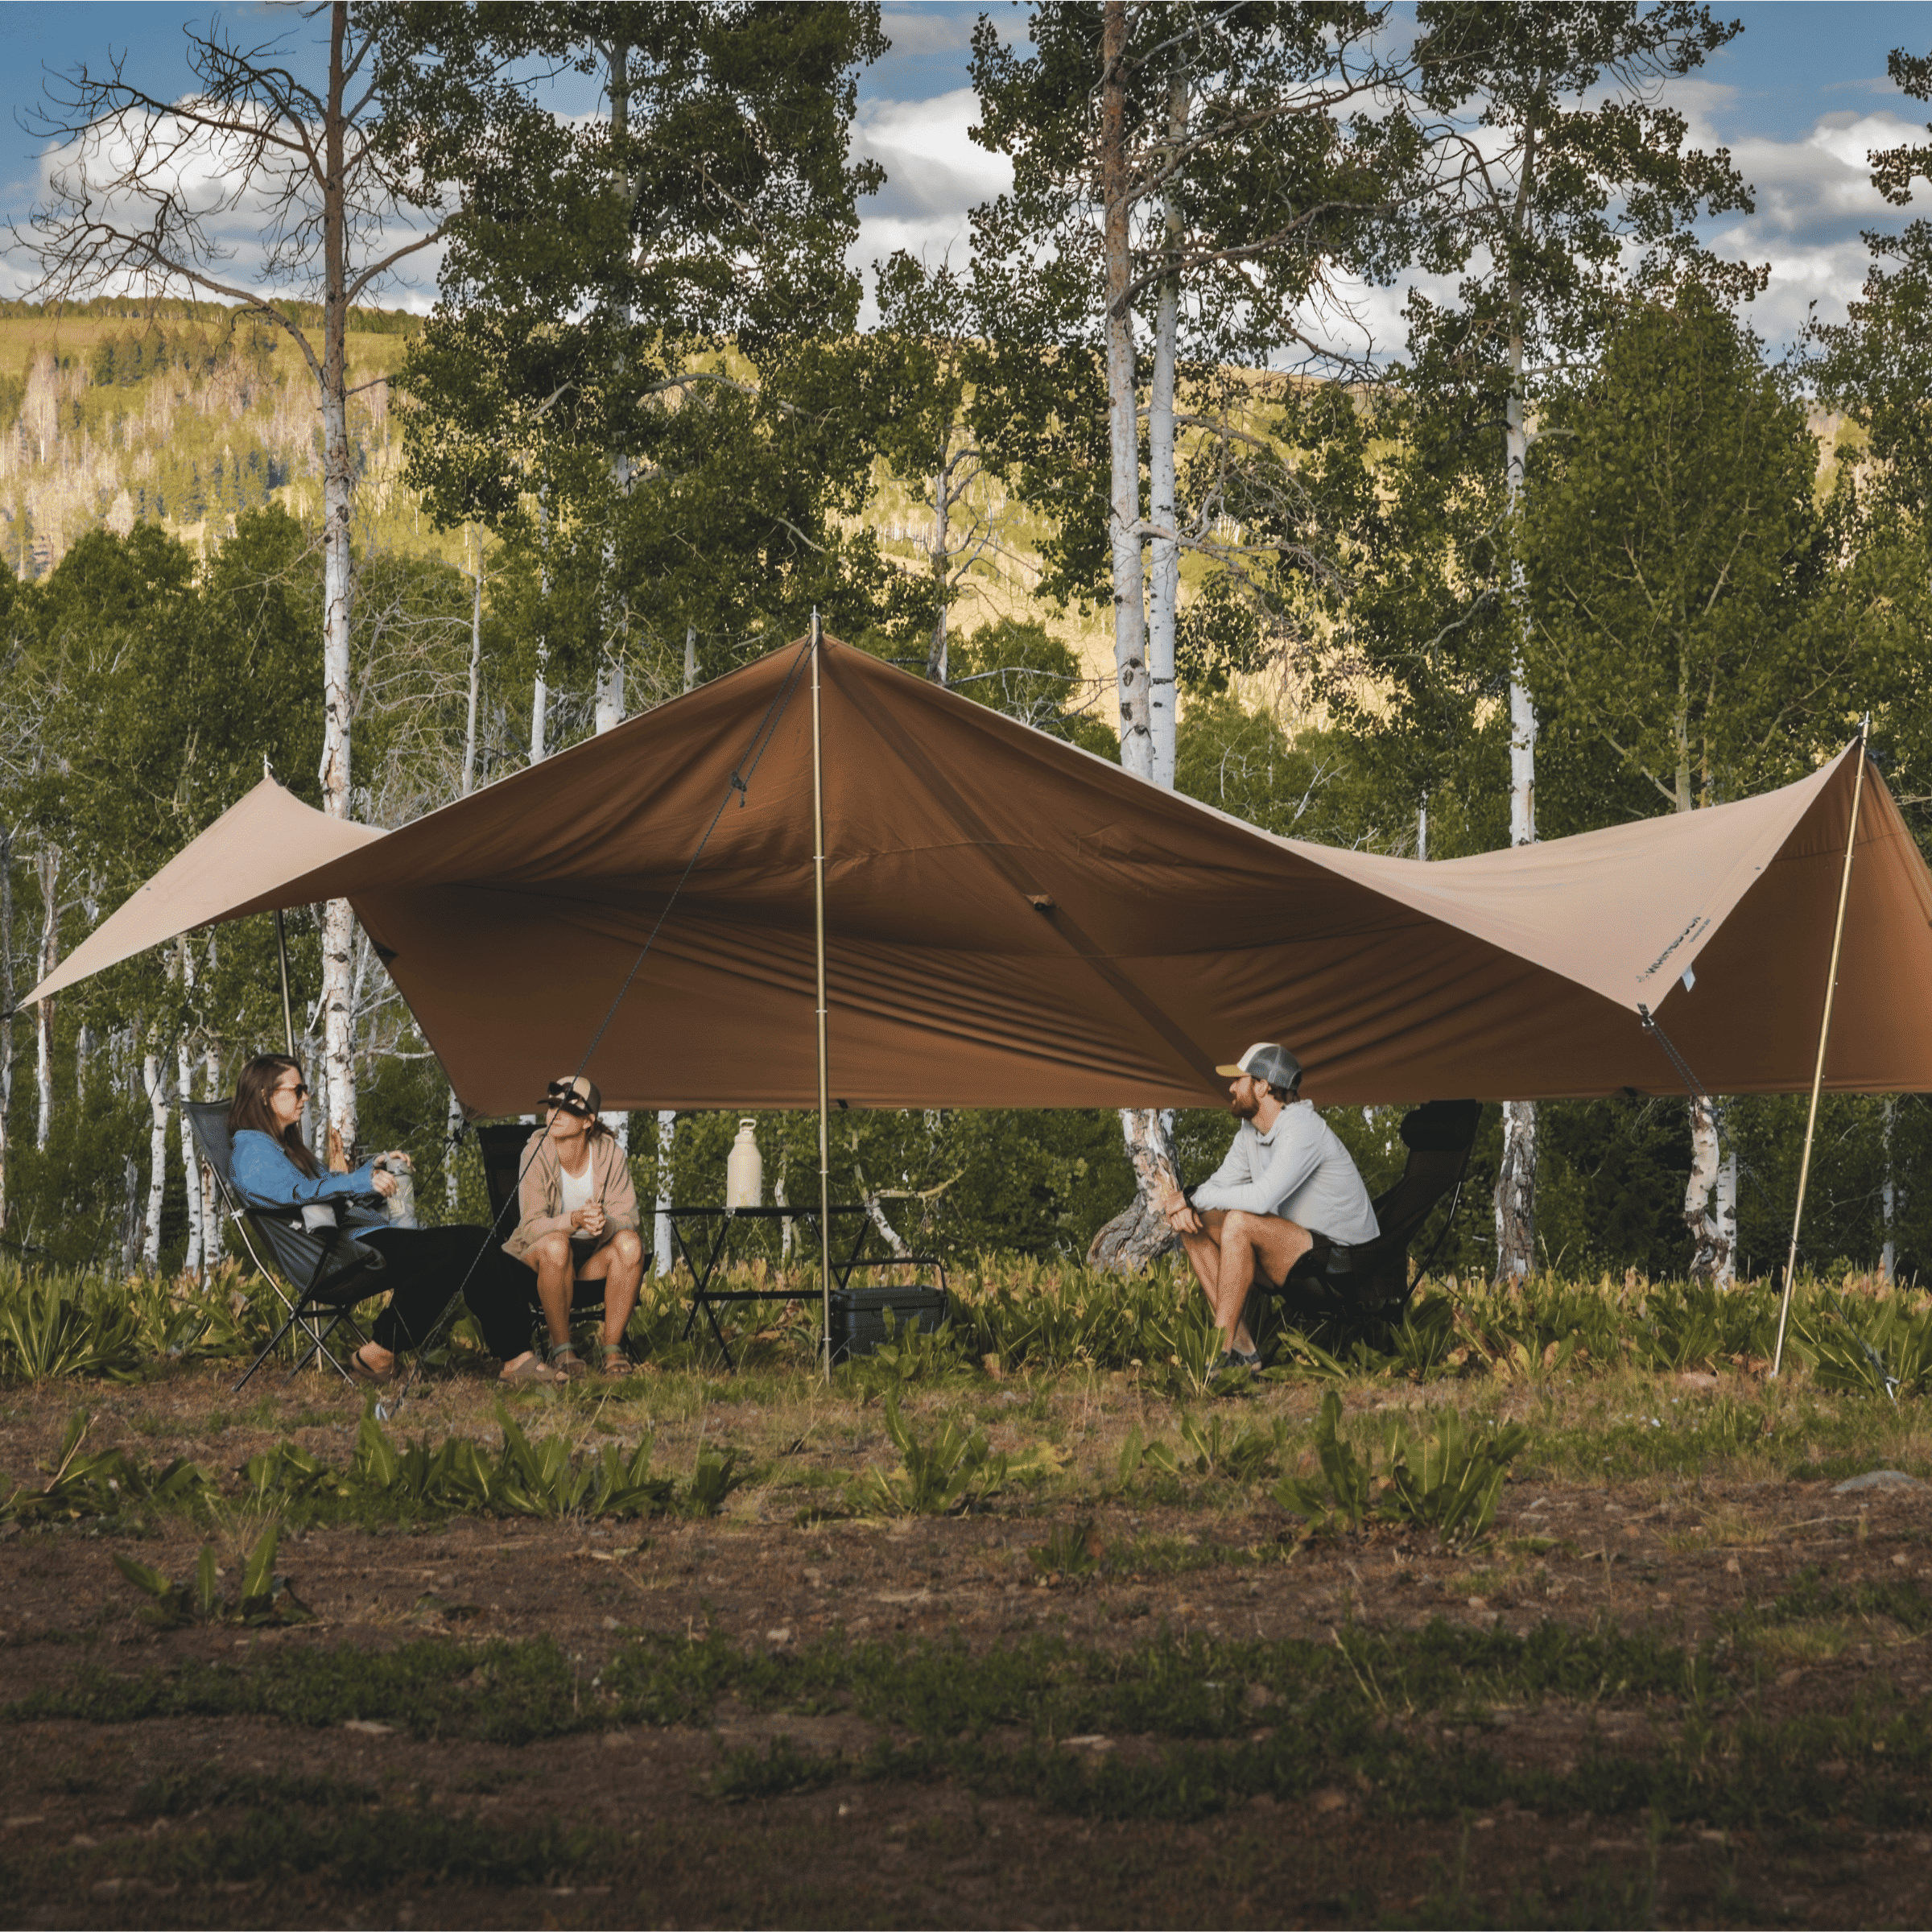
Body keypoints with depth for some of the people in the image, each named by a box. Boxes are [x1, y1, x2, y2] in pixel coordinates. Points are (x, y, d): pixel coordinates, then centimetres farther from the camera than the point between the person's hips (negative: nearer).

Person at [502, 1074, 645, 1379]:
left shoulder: (609, 1154, -11)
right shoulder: (537, 1153, -17)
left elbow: (627, 1219, -15)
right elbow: (532, 1226, -22)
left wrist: (605, 1224, -39)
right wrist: (574, 1220, -42)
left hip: (595, 1256, 2)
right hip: (539, 1255, -2)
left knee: (630, 1243, -31)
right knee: (555, 1245, -38)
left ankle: (613, 1348, -22)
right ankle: (560, 1348, -23)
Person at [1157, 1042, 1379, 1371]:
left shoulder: (1303, 1129, -22)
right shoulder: (1250, 1133, 8)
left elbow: (1262, 1199, -32)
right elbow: (1219, 1184, 12)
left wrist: (1190, 1198, -22)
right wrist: (1184, 1204, -12)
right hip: (1294, 1257, 10)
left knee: (1240, 1223, -30)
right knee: (1195, 1223, -1)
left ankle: (1219, 1353, -26)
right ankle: (1242, 1347, -8)